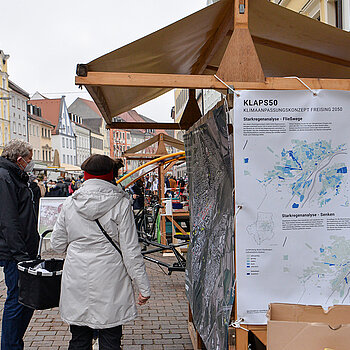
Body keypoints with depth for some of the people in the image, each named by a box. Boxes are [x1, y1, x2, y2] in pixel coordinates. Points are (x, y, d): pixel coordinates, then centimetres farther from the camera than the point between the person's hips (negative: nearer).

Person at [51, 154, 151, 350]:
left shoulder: (70, 203, 1)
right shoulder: (121, 203, -8)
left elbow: (57, 244, 8)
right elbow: (131, 250, -9)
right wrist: (143, 287, -3)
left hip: (76, 284, 3)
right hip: (109, 284, -3)